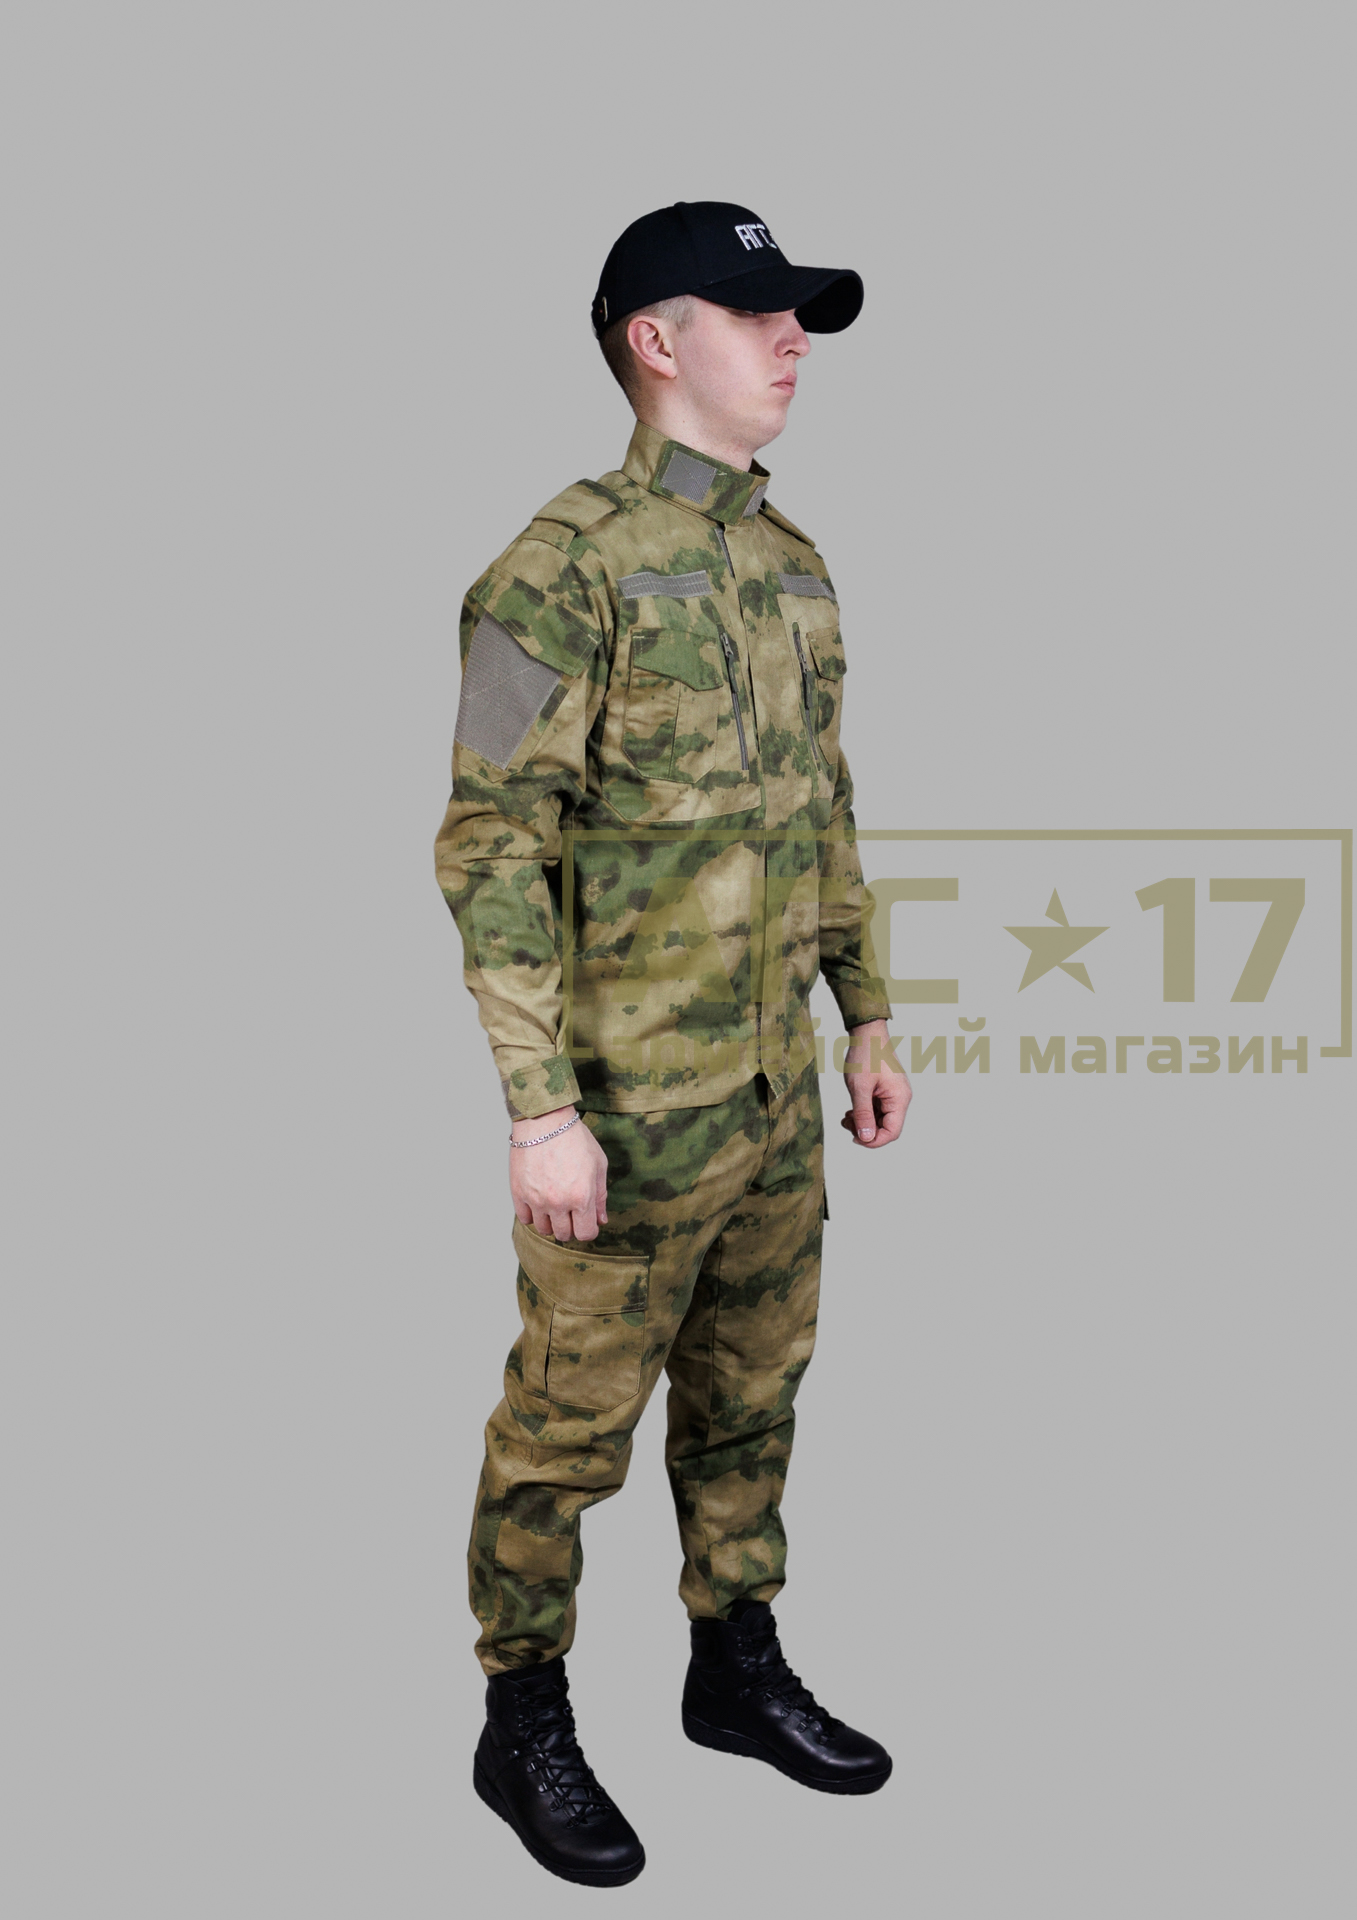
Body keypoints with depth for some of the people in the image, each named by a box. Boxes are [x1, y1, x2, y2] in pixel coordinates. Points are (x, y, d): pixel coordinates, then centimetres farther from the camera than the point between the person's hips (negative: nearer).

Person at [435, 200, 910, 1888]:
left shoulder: (790, 564, 10)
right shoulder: (563, 565, -16)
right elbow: (491, 848, -19)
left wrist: (868, 1021, 15)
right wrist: (539, 1110, -22)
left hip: (773, 1087, 8)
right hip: (632, 1103, -8)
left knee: (748, 1395, 18)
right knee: (570, 1425, 6)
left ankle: (737, 1672, 37)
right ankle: (524, 1730, 25)